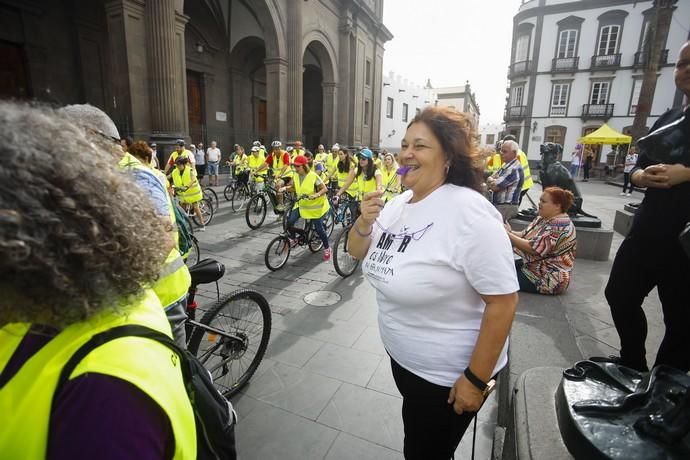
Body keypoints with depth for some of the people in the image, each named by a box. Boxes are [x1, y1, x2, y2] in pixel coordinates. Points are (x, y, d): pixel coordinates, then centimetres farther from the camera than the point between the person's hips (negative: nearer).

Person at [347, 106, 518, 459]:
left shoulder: (469, 213, -26)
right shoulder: (399, 203, -2)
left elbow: (502, 301, -24)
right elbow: (358, 253, 6)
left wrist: (476, 380, -19)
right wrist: (364, 222, -15)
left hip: (447, 374, -7)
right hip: (401, 355, 7)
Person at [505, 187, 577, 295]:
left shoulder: (560, 226, -22)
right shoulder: (543, 218, 7)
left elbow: (533, 248, -28)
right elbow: (524, 235, 8)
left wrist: (508, 235, -23)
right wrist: (510, 232, -12)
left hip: (548, 279, -9)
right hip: (533, 267, 9)